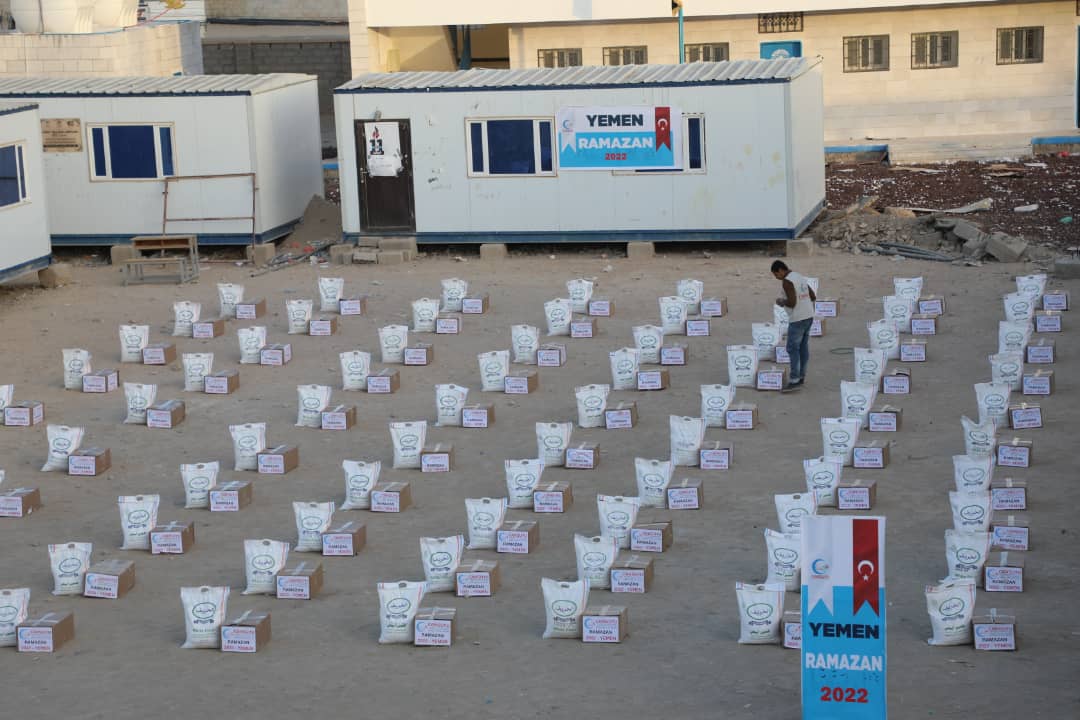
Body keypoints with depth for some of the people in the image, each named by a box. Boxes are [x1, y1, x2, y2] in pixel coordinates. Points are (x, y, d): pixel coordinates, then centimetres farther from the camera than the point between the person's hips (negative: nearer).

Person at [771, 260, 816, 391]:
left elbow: (792, 302, -22)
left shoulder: (787, 281, -15)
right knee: (803, 347, 13)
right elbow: (813, 297, 17)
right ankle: (801, 376, 18)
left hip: (798, 319, -9)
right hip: (809, 316, 9)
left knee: (793, 348, -5)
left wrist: (782, 301, -3)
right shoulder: (801, 277, 14)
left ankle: (794, 380, -7)